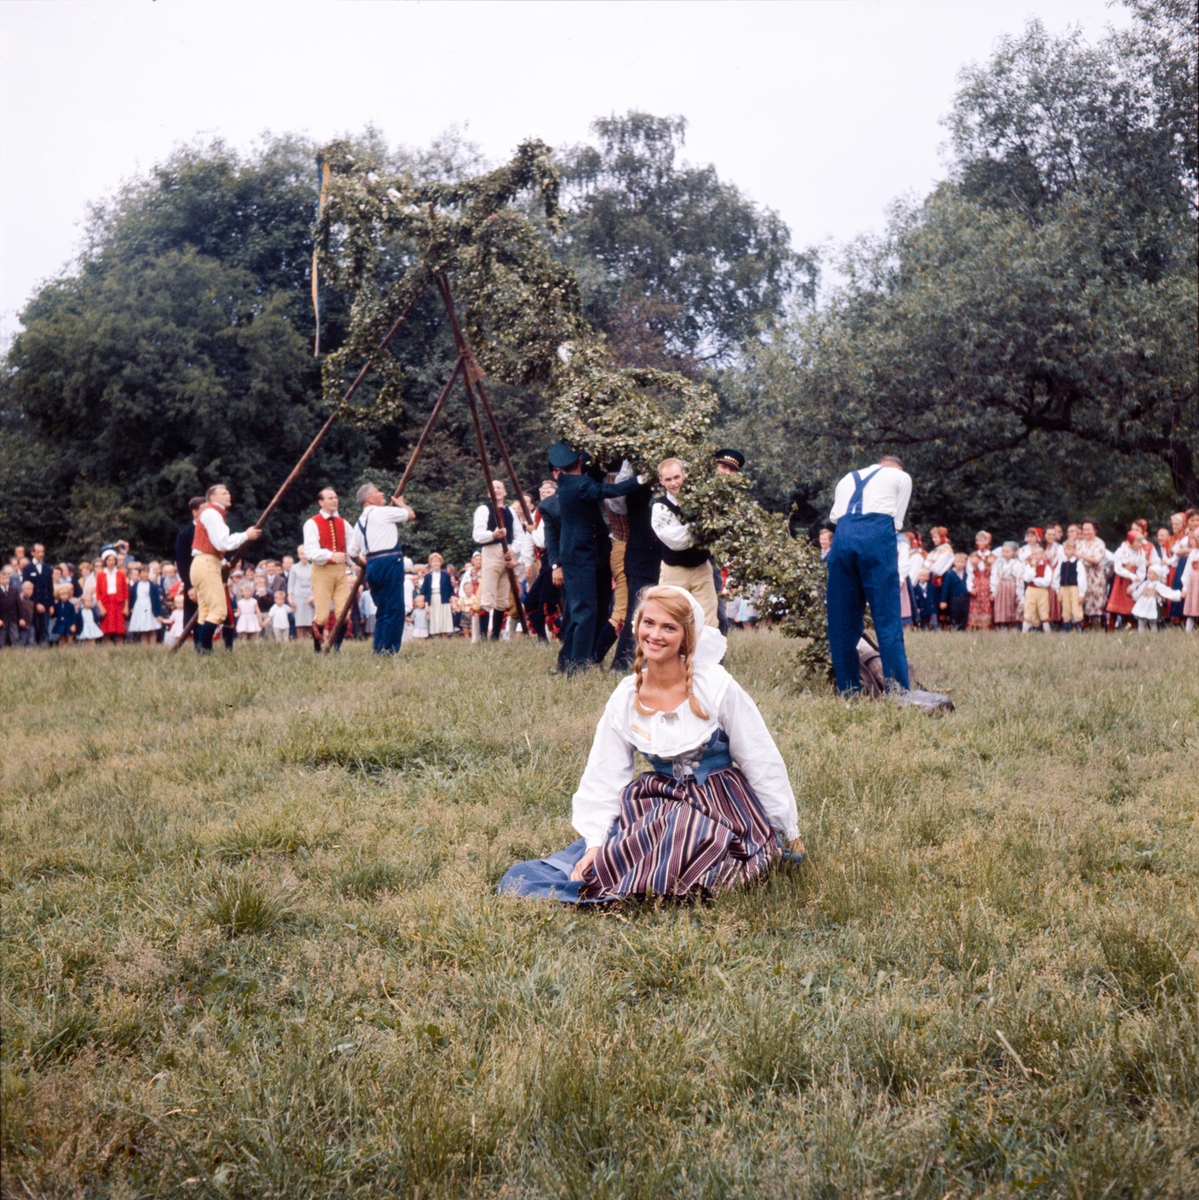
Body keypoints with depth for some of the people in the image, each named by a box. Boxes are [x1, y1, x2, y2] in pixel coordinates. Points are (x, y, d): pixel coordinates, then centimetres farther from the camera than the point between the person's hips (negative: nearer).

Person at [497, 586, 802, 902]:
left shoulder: (717, 688, -12)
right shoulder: (626, 698, -3)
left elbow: (762, 764, -5)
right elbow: (605, 777, -1)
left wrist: (790, 834, 0)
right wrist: (594, 844, -13)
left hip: (723, 806, -3)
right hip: (660, 802, 3)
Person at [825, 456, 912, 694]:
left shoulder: (848, 478, 33)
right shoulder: (901, 477, 22)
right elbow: (896, 522, 18)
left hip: (842, 534, 3)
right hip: (877, 533, -3)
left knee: (843, 621, 6)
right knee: (887, 619, -5)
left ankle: (848, 691, 5)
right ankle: (898, 691, -11)